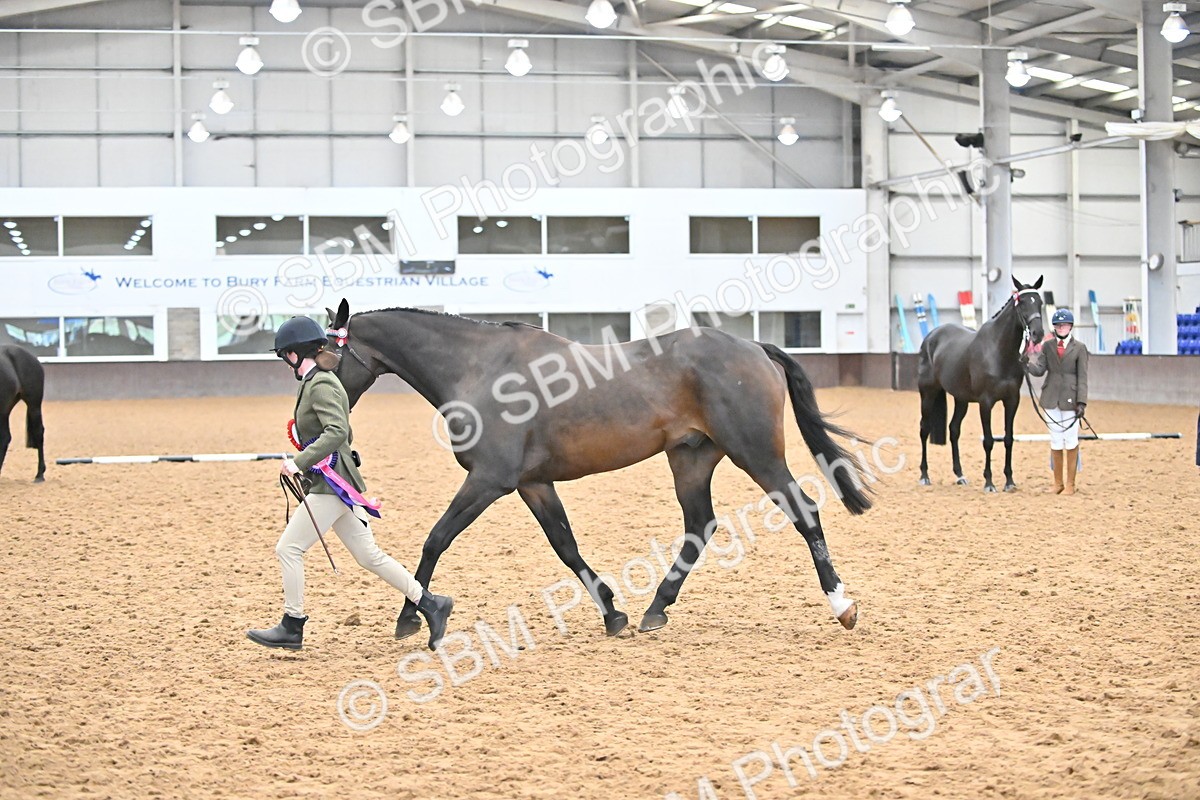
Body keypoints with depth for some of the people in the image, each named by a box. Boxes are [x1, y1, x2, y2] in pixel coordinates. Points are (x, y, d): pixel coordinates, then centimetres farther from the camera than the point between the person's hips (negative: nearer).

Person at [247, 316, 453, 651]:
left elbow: (337, 432, -28)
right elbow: (345, 434, 24)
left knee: (288, 549, -5)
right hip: (335, 482, 10)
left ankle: (292, 627, 1)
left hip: (331, 485, -10)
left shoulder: (320, 385, -15)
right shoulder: (315, 382, 16)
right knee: (369, 555, 11)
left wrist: (300, 462, -30)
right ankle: (430, 604, 12)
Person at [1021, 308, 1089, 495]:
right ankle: (1058, 483, 20)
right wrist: (1027, 364, -23)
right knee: (1056, 441, 10)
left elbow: (1082, 378, -6)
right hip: (1052, 399, 3)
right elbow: (1040, 369, -2)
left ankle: (1070, 484, 10)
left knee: (1071, 441, 1)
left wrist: (1081, 402, -13)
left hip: (1070, 399, -3)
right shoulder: (1047, 346, 6)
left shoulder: (1079, 348, -3)